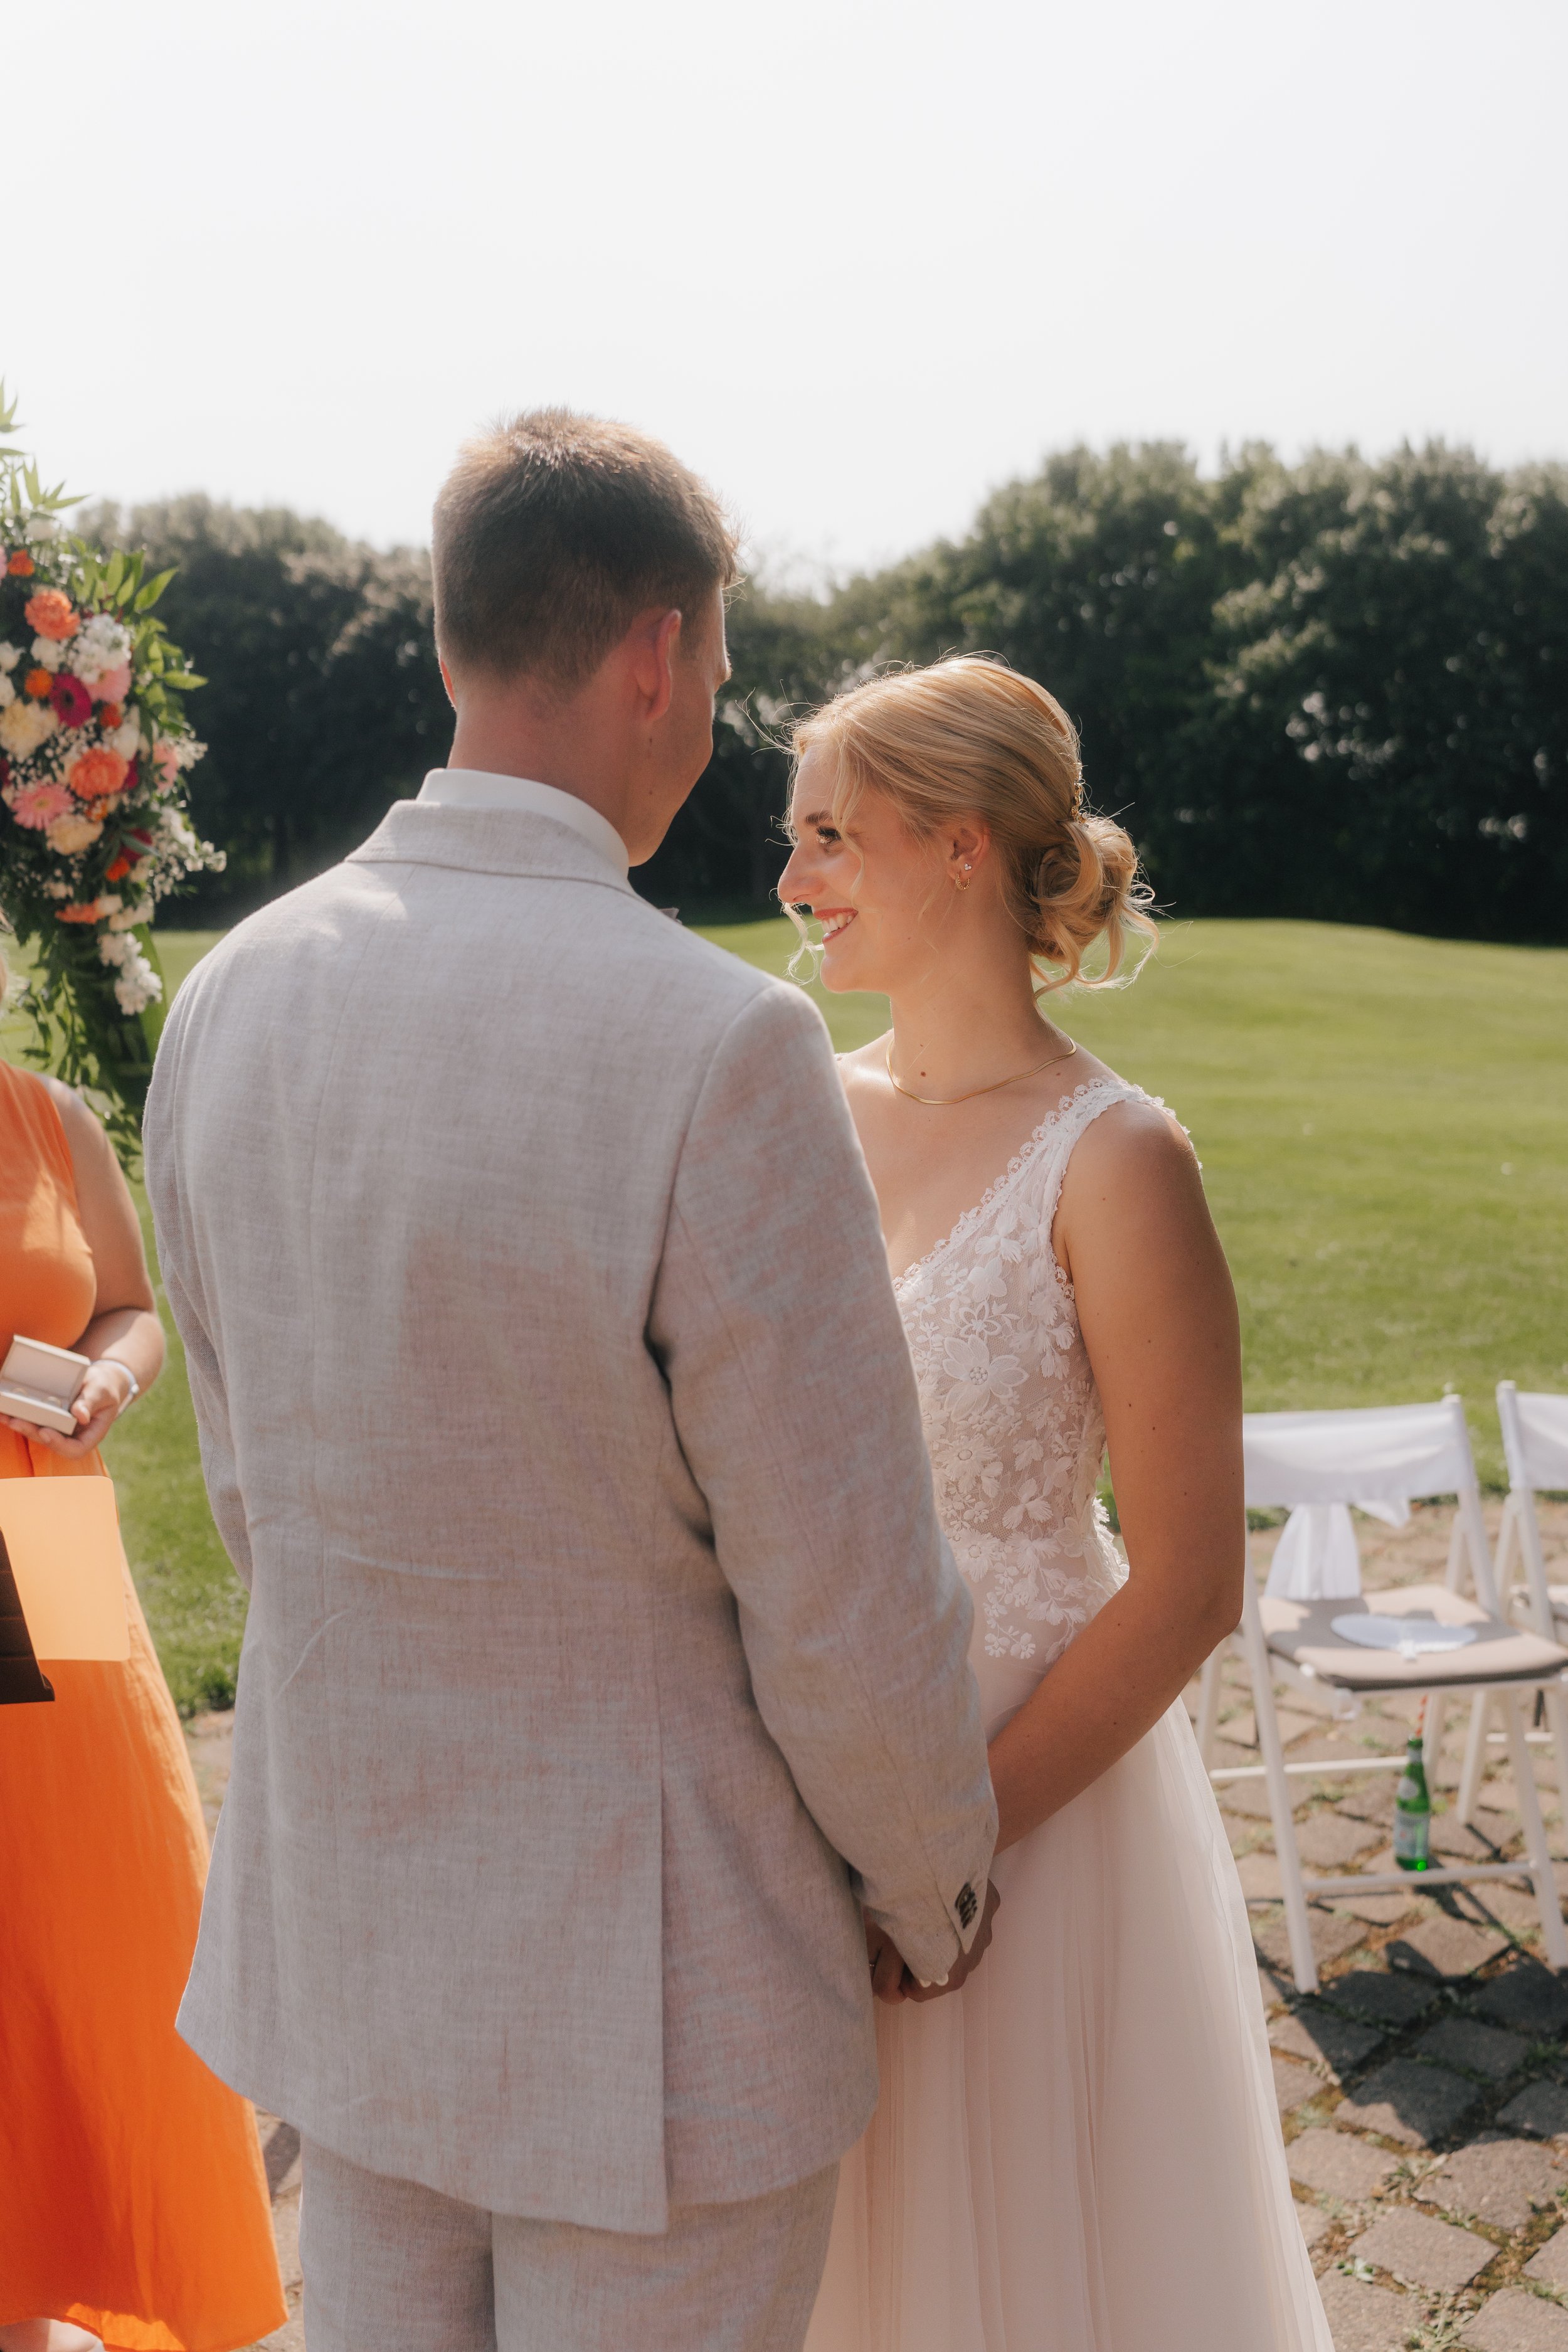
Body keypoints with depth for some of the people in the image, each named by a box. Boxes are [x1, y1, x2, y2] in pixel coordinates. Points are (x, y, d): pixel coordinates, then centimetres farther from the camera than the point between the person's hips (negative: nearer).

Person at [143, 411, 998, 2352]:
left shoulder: (233, 1000, -5)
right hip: (651, 1979, -6)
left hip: (343, 1927, 6)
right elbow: (846, 1614, -19)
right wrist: (941, 1901, 0)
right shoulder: (718, 1044, -26)